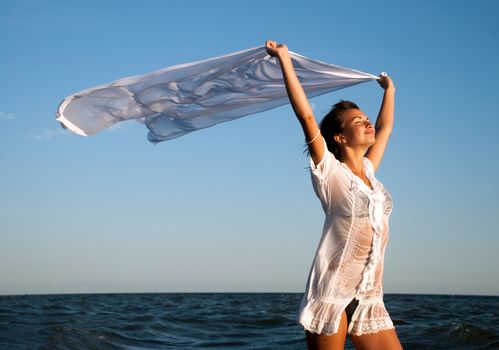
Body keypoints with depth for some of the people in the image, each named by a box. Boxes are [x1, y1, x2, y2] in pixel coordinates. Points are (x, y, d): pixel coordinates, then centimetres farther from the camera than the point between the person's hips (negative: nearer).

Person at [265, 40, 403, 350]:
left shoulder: (369, 171, 15)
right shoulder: (330, 172, -2)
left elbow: (385, 128, 31)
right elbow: (306, 115, -9)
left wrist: (389, 90, 43)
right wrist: (284, 59, -9)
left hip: (370, 298, 6)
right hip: (332, 292, -6)